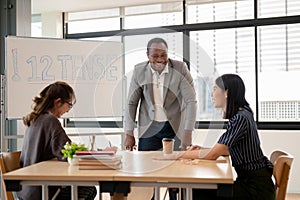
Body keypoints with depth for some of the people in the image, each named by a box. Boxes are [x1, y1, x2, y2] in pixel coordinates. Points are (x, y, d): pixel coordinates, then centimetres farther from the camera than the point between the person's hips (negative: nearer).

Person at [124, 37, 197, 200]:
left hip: (175, 128, -1)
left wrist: (187, 133, -17)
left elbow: (191, 101, -10)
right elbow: (131, 103, 3)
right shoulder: (139, 71, -2)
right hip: (149, 129, 2)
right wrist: (129, 134, -1)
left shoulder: (180, 68, -8)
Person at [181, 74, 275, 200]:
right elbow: (229, 150, 17)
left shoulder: (240, 119, -21)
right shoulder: (241, 115, 10)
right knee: (199, 189, 0)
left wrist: (184, 154, -7)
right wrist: (201, 150, 6)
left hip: (256, 189, -9)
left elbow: (212, 155, -20)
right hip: (247, 181, 9)